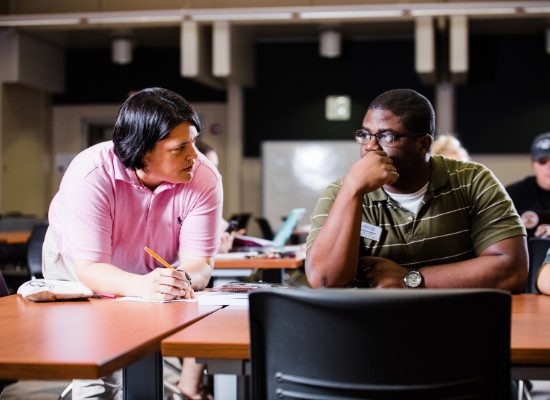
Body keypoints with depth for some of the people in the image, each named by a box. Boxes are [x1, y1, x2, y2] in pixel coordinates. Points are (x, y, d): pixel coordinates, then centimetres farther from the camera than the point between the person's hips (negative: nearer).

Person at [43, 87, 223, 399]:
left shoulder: (204, 178, -26)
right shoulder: (91, 174, -34)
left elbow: (200, 263, -25)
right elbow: (89, 268, -37)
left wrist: (183, 278, -49)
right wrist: (143, 286, -55)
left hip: (159, 267, 2)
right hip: (78, 265, -2)